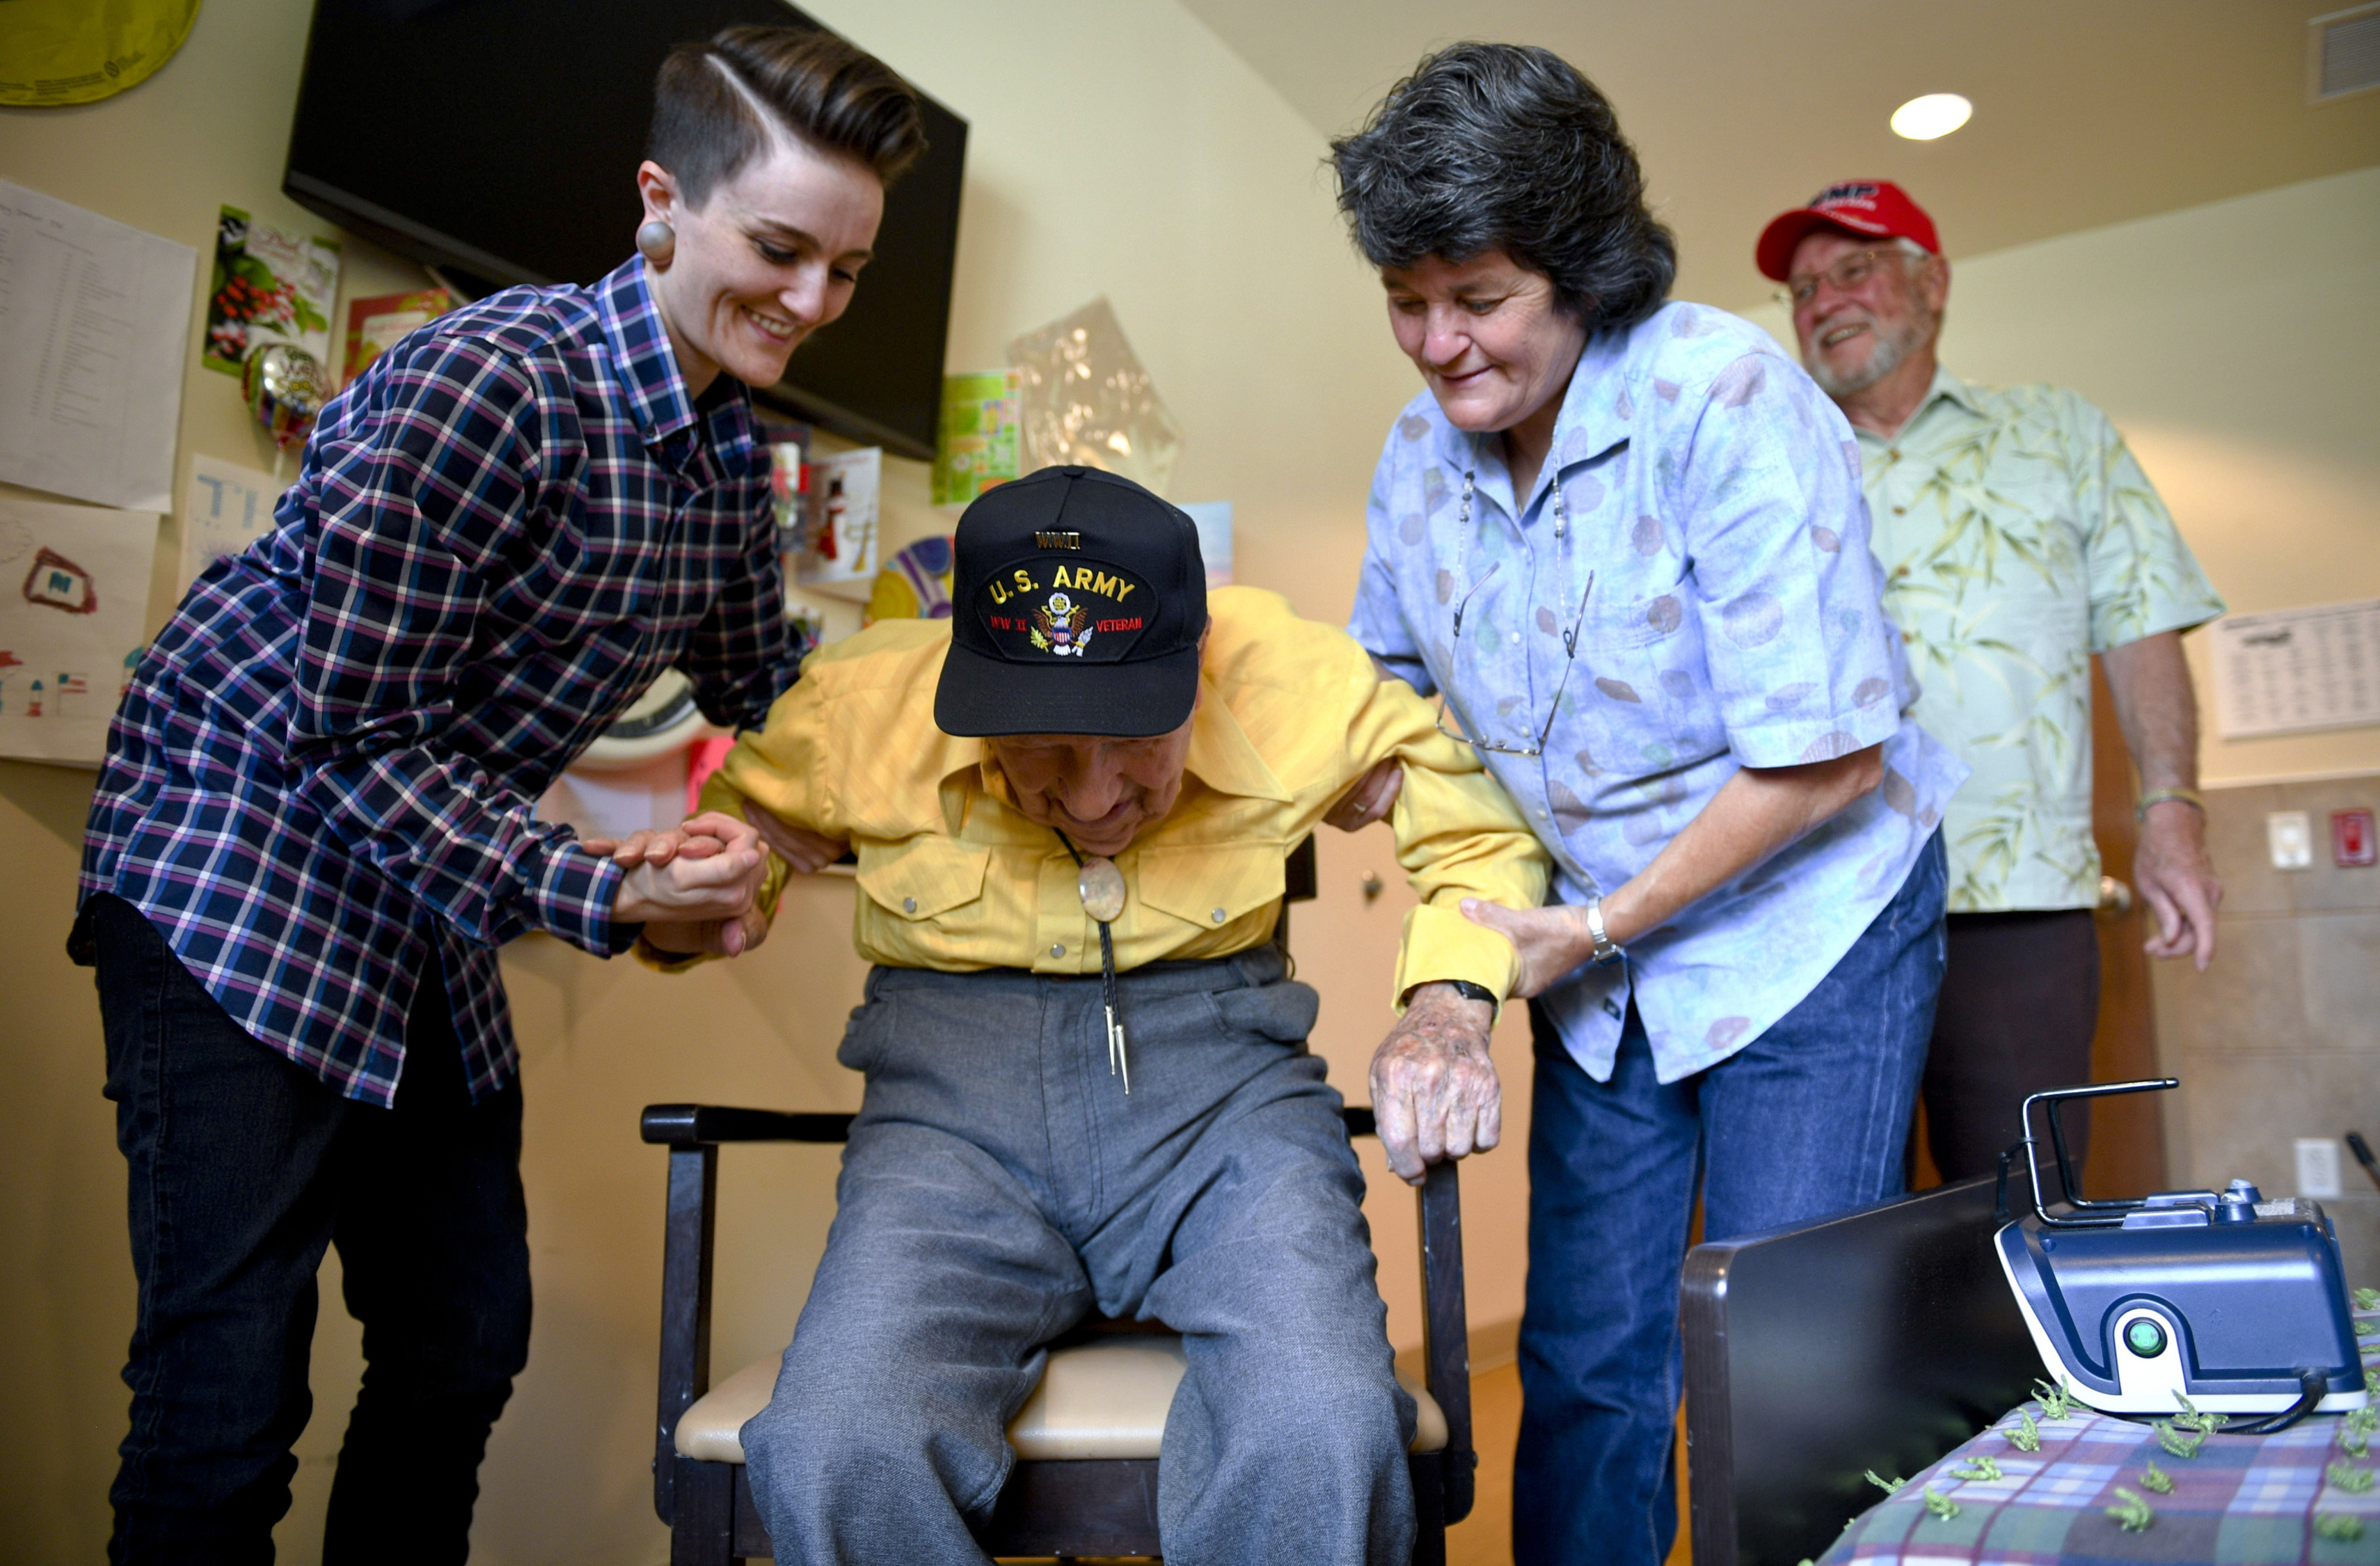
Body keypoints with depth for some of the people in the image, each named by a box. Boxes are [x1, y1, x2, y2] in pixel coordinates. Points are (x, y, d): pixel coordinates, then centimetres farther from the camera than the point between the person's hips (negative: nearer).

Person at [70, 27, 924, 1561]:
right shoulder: (490, 384, -23)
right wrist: (606, 895, -28)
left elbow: (762, 691, 16)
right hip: (241, 872, -7)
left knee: (469, 1348, 14)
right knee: (229, 1403, -5)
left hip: (426, 905, 8)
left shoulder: (732, 454, 2)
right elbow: (354, 730, -22)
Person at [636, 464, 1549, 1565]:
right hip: (955, 1102, 1)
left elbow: (1480, 828, 8)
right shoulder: (863, 706, -6)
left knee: (1328, 1440, -30)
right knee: (834, 1455, -28)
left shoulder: (1294, 683, -7)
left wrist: (1449, 1007, -10)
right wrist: (677, 908, -10)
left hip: (1219, 1077, 0)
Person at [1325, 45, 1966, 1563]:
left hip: (1806, 926, -5)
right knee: (1586, 1357, 9)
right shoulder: (1423, 444, -1)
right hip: (1606, 945, 5)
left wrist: (1603, 926, -15)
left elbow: (1825, 756, -22)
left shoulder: (1725, 397, -20)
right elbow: (1391, 680, 16)